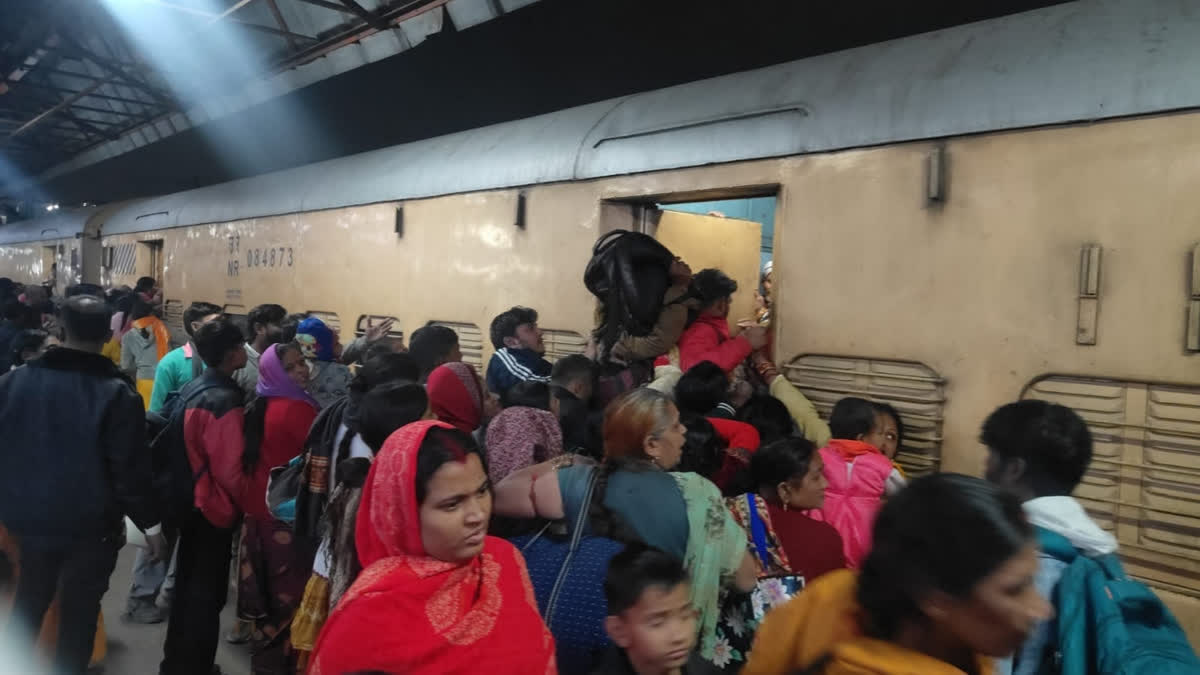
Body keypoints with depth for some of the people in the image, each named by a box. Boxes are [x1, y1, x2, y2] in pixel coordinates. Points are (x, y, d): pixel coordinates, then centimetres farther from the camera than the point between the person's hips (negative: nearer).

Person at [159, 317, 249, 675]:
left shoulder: (192, 389, 3)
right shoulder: (225, 402, -24)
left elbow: (192, 450, 11)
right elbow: (230, 469, -23)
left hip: (191, 501, 9)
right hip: (216, 508, -9)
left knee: (187, 585, 21)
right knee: (207, 595, 4)